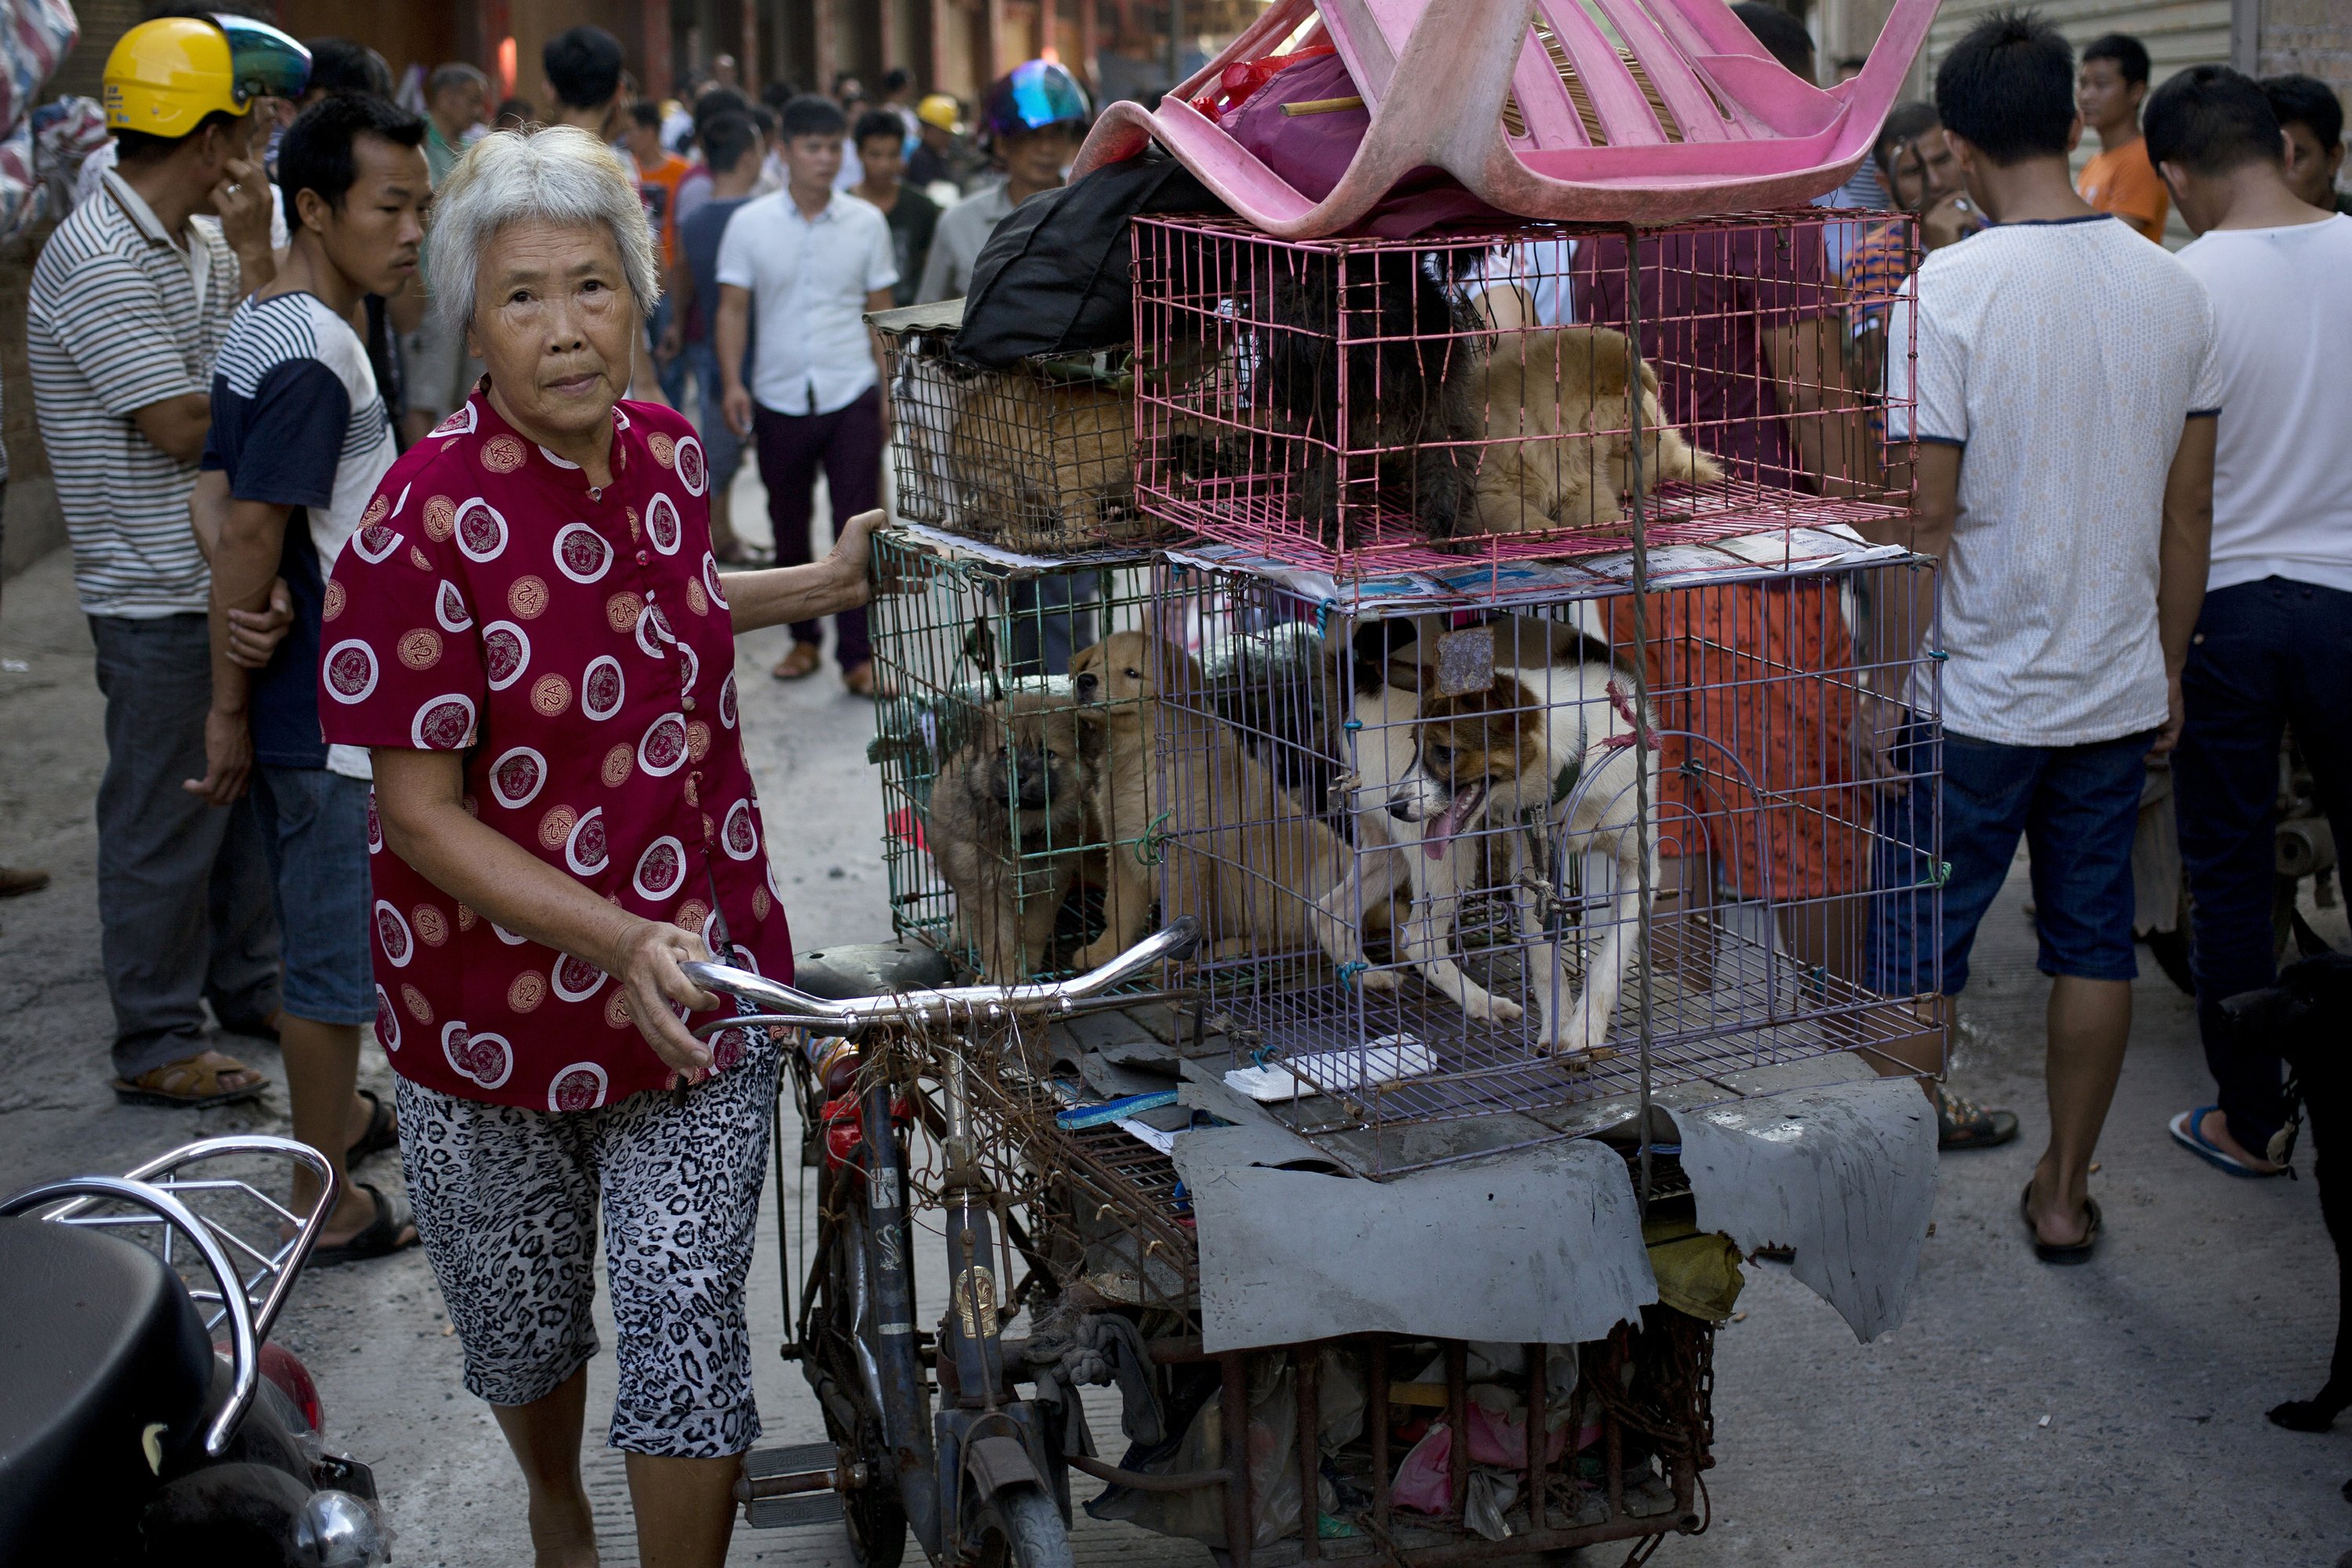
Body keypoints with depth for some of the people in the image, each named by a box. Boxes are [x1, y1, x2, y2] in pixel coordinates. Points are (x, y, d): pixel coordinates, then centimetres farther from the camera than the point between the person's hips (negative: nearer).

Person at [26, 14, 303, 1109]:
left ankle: (249, 985, 34)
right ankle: (156, 1045, 12)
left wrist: (255, 258, -7)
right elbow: (187, 426, -20)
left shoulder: (205, 243, 9)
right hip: (158, 594, -9)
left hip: (231, 575, 9)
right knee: (165, 818, 0)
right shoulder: (98, 260, -18)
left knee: (248, 780, 19)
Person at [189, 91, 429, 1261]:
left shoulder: (260, 330, 9)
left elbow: (229, 512, 13)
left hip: (298, 699, 10)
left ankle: (337, 1113, 40)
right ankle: (329, 1205, 11)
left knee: (317, 931, 23)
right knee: (338, 954, 1)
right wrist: (229, 712, -17)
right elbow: (249, 534, -23)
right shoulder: (315, 355, -22)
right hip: (330, 712, -10)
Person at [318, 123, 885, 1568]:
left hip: (701, 977, 3)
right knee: (525, 1316, 20)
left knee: (689, 1321, 0)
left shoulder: (666, 450, -2)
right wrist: (619, 941, -28)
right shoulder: (430, 523, -22)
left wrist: (820, 585, 11)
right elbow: (418, 811, -19)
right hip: (501, 994, -3)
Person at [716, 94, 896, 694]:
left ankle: (857, 655, -2)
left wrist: (890, 392, 6)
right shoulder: (749, 224, 1)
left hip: (851, 396, -1)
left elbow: (880, 313, 8)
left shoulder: (866, 222, 2)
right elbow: (733, 309, 2)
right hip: (779, 398, 1)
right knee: (789, 527, 11)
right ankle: (804, 638, 26)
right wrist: (732, 383, -9)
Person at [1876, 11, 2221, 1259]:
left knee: (1916, 955, 7)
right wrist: (2168, 670, 16)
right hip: (2119, 688, 5)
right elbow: (2189, 509, 6)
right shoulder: (2172, 288, 1)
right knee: (2093, 941, 14)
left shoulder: (1948, 291, -16)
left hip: (1975, 693, -5)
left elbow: (1924, 518, -16)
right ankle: (2064, 1193, 25)